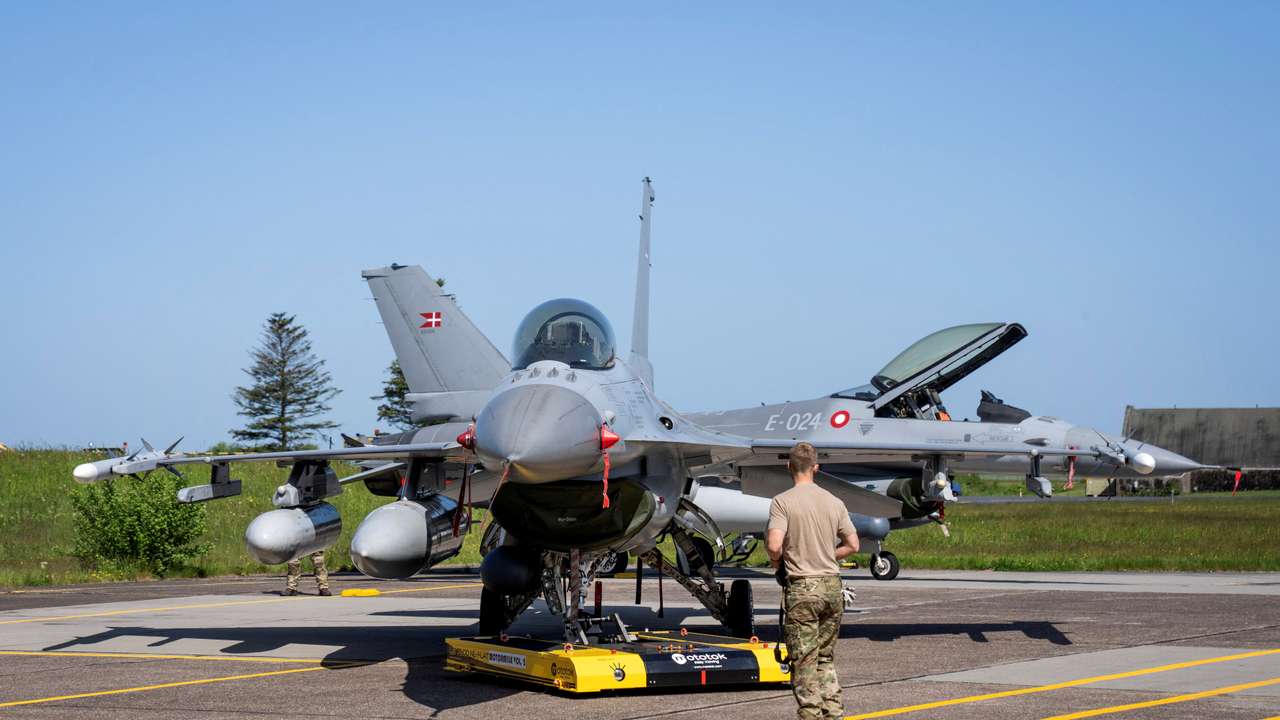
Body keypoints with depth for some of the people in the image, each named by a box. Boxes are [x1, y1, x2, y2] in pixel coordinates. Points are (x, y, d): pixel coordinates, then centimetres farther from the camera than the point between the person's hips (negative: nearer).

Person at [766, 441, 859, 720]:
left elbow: (774, 545, -20)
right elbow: (852, 545, 8)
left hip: (802, 587, -5)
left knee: (804, 661, 1)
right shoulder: (834, 502, 6)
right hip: (832, 585, 5)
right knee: (825, 658, 17)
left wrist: (777, 564, 1)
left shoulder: (782, 502, -10)